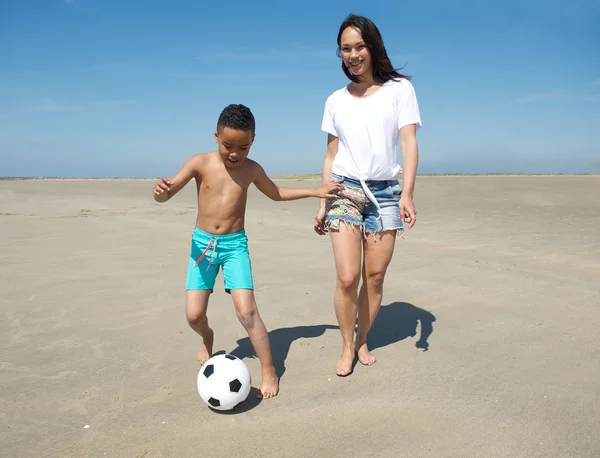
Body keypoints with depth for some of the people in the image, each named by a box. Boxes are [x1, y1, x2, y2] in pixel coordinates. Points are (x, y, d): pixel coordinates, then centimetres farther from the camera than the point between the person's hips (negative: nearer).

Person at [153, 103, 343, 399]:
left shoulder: (252, 170, 0)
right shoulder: (200, 163, -7)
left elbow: (276, 193, 19)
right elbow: (165, 195, -10)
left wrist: (315, 192, 15)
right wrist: (161, 190, -36)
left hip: (235, 244, 0)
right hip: (202, 242, 1)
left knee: (246, 310, -13)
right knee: (193, 315, -3)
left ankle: (269, 371, 4)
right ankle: (207, 337, 34)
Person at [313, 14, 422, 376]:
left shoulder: (400, 89, 5)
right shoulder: (336, 100, 12)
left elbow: (409, 142, -3)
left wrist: (407, 193, -16)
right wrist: (323, 204, 11)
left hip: (385, 193, 0)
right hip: (345, 190, 1)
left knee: (375, 277, 1)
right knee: (347, 277, -10)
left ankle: (362, 340, 22)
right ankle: (347, 346, 10)